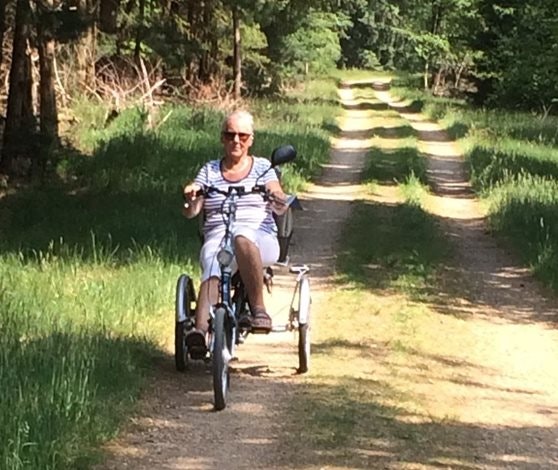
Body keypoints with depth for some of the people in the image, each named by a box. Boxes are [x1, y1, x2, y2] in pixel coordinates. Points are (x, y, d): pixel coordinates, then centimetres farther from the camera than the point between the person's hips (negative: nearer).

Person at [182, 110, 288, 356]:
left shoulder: (262, 167, 14)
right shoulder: (209, 171, 18)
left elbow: (280, 209, 1)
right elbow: (191, 212, 6)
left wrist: (278, 200, -23)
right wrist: (190, 199, -17)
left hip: (260, 244, -1)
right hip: (216, 240, 1)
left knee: (242, 239, -38)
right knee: (212, 268, -35)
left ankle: (259, 308, -33)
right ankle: (200, 329, -56)